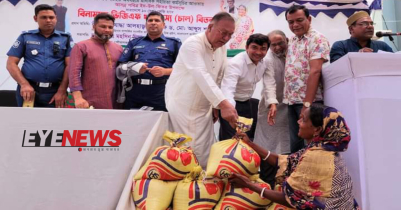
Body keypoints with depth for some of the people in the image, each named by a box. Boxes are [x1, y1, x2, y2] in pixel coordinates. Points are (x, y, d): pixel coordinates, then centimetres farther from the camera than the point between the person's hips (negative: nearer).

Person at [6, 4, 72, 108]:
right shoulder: (25, 37, 9)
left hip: (55, 92, 0)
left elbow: (70, 65, -1)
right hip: (29, 90, 1)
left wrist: (62, 90, -10)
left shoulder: (65, 38, 7)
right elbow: (11, 63, 4)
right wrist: (24, 84, -10)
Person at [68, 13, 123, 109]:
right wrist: (78, 97, -17)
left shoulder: (118, 48, 16)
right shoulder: (81, 46, 2)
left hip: (113, 103, 5)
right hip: (90, 103, -4)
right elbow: (74, 72, -7)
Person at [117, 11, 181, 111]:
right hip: (134, 92, 2)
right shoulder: (134, 42, 19)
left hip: (160, 93, -2)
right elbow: (121, 65, 14)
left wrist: (165, 71, -13)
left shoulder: (173, 43, 12)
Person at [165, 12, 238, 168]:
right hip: (181, 106, -6)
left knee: (205, 153, 5)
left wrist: (215, 106, 10)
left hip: (203, 109, 6)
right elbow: (201, 75, -35)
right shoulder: (193, 44, -19)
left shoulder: (222, 49, 4)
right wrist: (223, 103, -45)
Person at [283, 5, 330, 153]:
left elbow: (315, 72, -19)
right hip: (292, 101, 7)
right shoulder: (292, 41, 15)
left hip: (309, 101, -7)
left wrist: (307, 104, -25)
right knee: (295, 145, 12)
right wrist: (288, 98, 11)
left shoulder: (317, 39, -9)